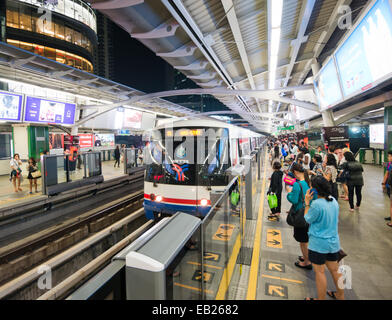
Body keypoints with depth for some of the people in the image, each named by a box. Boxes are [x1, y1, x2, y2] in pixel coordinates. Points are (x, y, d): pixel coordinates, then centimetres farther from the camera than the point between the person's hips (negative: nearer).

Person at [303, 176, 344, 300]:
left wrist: (307, 203, -9)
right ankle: (340, 295, 39)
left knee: (319, 272, 8)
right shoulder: (334, 201, -1)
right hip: (333, 242, 8)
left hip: (319, 243, -8)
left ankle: (321, 298, 22)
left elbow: (308, 219, -10)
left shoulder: (316, 204, -26)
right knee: (335, 270, 22)